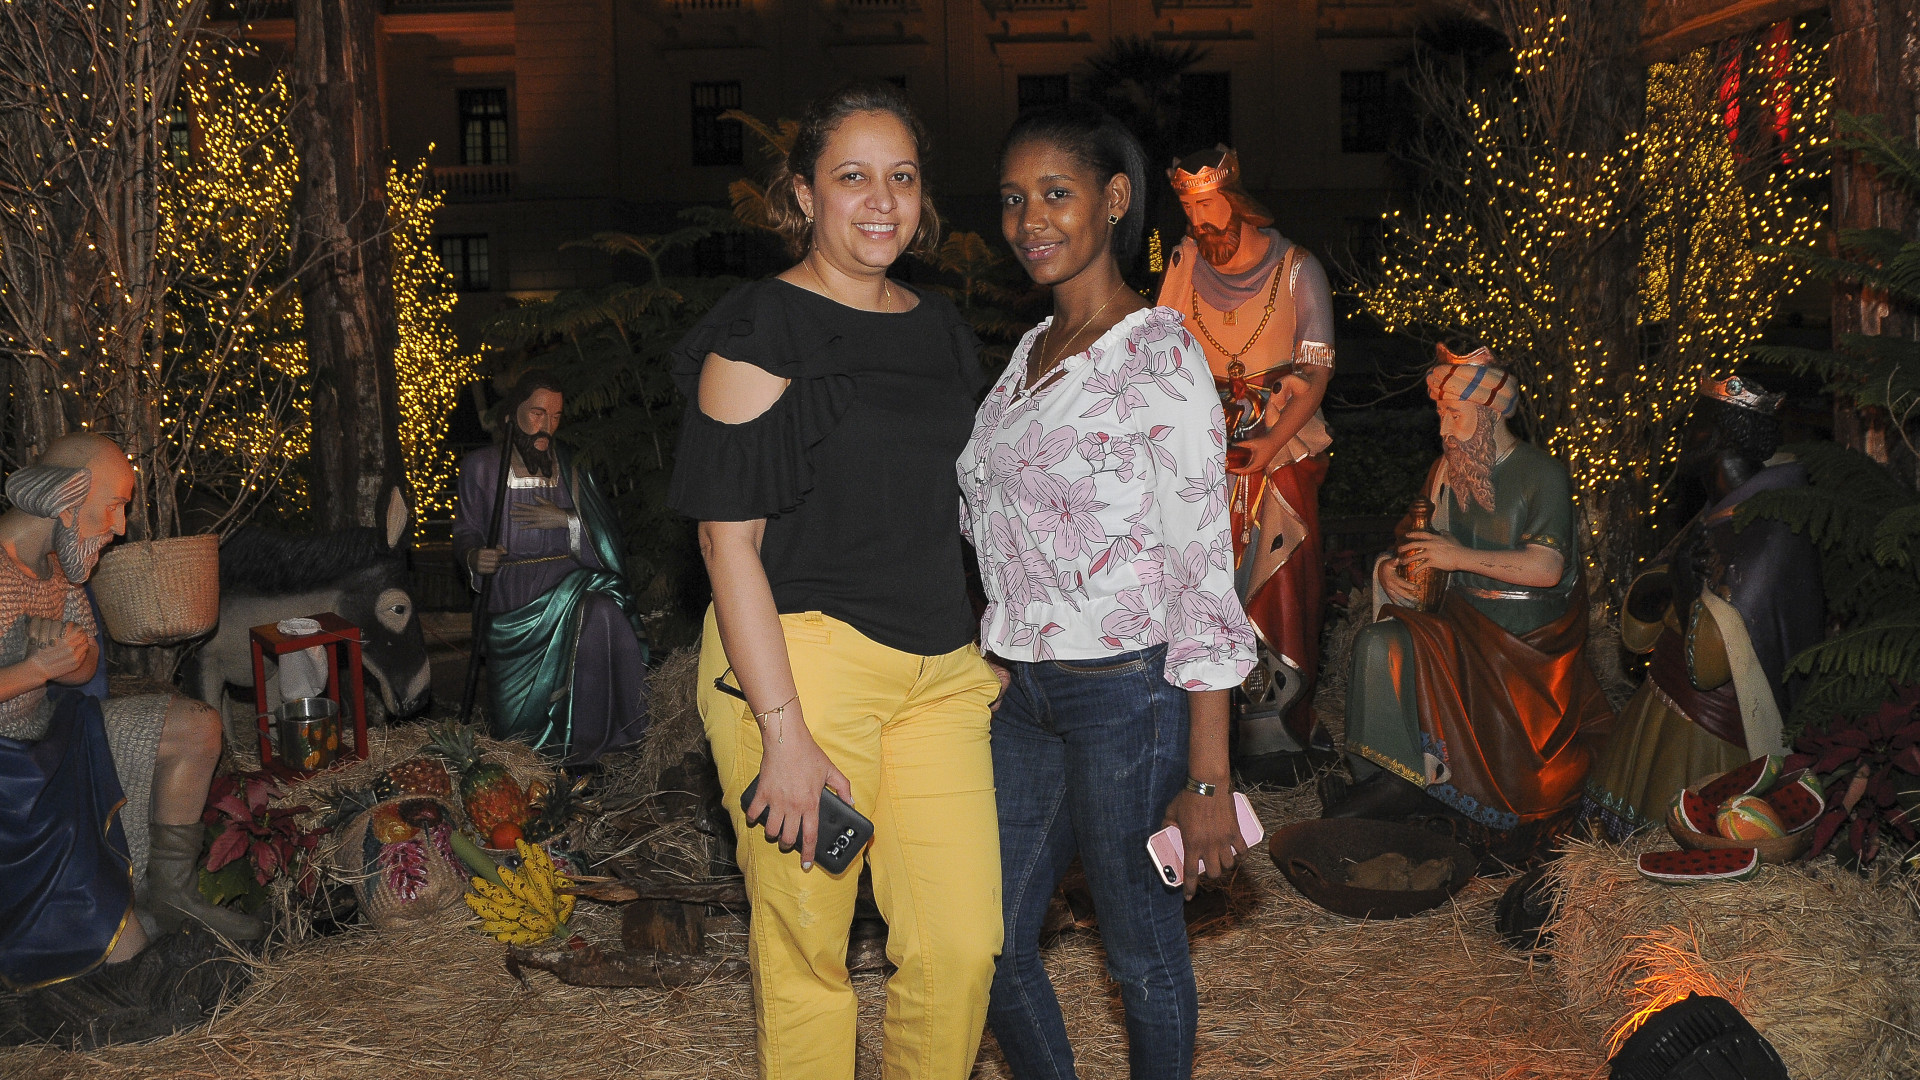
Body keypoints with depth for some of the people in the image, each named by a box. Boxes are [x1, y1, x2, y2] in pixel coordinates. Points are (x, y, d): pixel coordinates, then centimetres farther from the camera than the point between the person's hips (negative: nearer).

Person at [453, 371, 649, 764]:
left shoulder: (571, 467, 15)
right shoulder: (482, 466, 13)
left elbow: (608, 533, 10)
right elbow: (466, 532, 13)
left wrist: (567, 520, -8)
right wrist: (473, 556, -9)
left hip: (569, 576, 1)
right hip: (513, 583, -1)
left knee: (601, 611, -35)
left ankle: (587, 743, -26)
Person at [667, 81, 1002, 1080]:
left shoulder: (944, 332, 14)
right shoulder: (761, 330, -5)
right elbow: (728, 536, -10)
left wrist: (986, 653, 15)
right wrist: (783, 731, -16)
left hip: (938, 668, 6)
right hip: (801, 656, -5)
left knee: (964, 944, 2)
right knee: (807, 949, 4)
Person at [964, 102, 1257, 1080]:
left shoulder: (1159, 353, -12)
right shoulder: (1031, 351, 11)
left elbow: (1204, 567, -15)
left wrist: (1208, 779, -17)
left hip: (1127, 694, -7)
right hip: (1020, 695, 7)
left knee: (1143, 955, 9)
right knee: (988, 947, 12)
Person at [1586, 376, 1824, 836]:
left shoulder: (1768, 531, -22)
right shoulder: (1716, 516, 8)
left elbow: (1710, 664, -29)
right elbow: (1638, 627, 9)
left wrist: (1688, 585, -18)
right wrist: (1669, 583, -10)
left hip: (1707, 738, -9)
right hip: (1664, 708, 9)